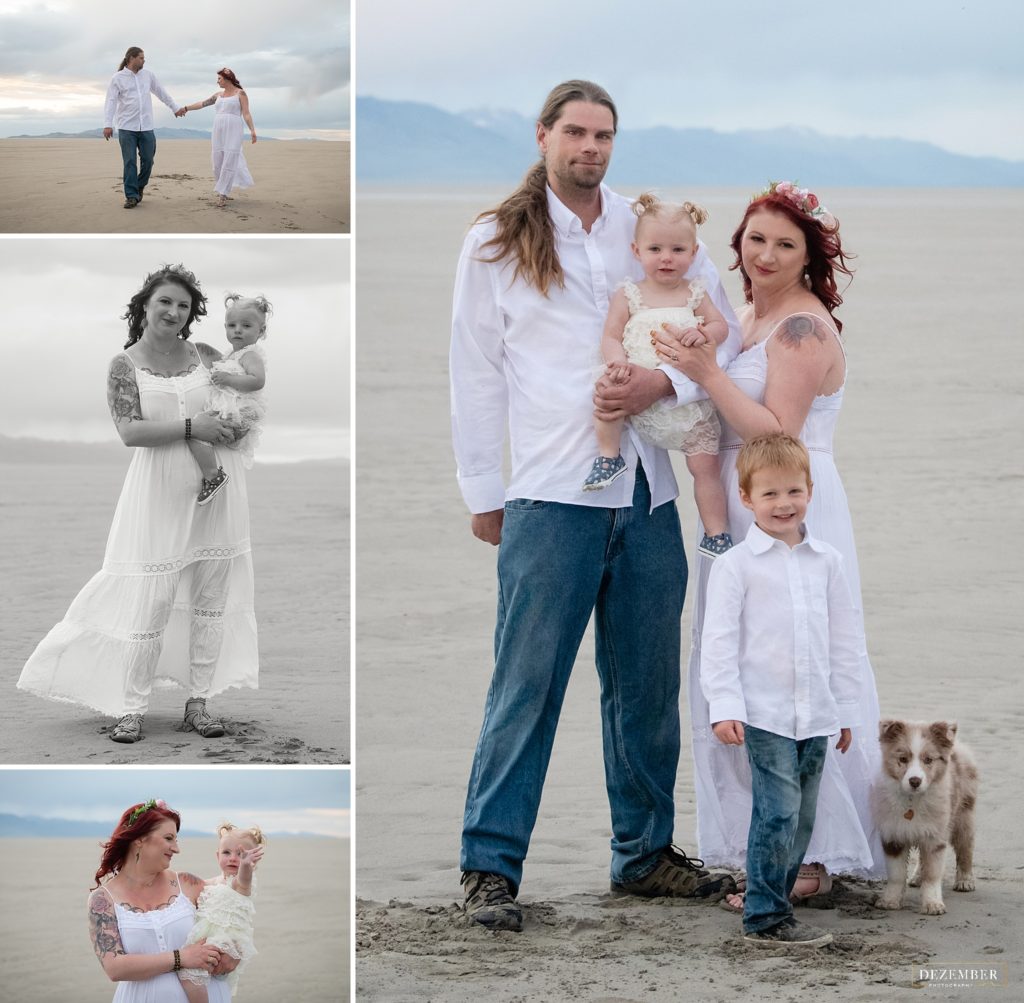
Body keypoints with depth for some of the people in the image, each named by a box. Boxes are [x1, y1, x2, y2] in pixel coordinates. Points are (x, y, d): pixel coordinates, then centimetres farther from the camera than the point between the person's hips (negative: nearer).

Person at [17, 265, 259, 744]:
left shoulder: (206, 356, 5)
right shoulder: (125, 365, -3)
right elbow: (129, 431, -14)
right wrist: (191, 426, -21)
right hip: (161, 492, -3)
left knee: (211, 596, 8)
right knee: (149, 600, -3)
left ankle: (198, 700, 19)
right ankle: (131, 707, 7)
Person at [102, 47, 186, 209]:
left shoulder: (148, 75, 10)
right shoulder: (117, 78, -2)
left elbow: (162, 93, 22)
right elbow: (110, 102, -8)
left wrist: (175, 107, 26)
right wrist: (108, 124, -19)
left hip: (146, 128, 4)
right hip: (127, 128, -4)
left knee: (147, 161, 3)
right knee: (130, 162, -6)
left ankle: (139, 188, 25)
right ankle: (131, 196, -4)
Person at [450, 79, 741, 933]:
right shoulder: (496, 243, 5)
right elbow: (476, 374, 5)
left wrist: (666, 377, -12)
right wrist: (484, 492, 2)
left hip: (647, 493, 4)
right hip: (552, 494, -4)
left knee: (647, 684, 10)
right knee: (527, 683, -7)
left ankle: (645, 851, 22)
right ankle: (491, 864, -2)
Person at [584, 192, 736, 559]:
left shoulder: (695, 295, 9)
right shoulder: (629, 295, 4)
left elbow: (722, 327, 5)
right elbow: (610, 337, -1)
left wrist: (704, 332, -19)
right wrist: (617, 360, -23)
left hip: (689, 400, 1)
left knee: (705, 466, -3)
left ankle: (715, 535, 8)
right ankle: (609, 457, -14)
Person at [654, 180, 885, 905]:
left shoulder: (802, 327, -13)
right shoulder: (751, 317, 17)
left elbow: (776, 435, -20)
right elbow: (728, 417, 17)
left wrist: (706, 371, -23)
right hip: (741, 519, 10)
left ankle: (812, 863, -3)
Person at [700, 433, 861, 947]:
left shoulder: (826, 562, 10)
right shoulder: (736, 565, -3)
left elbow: (844, 639, 16)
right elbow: (718, 639, -5)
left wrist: (846, 708, 15)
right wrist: (724, 706, -13)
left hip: (816, 714, 5)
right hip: (765, 713, -5)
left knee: (802, 818, 8)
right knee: (778, 813, -12)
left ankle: (773, 901, 19)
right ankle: (765, 916, -6)